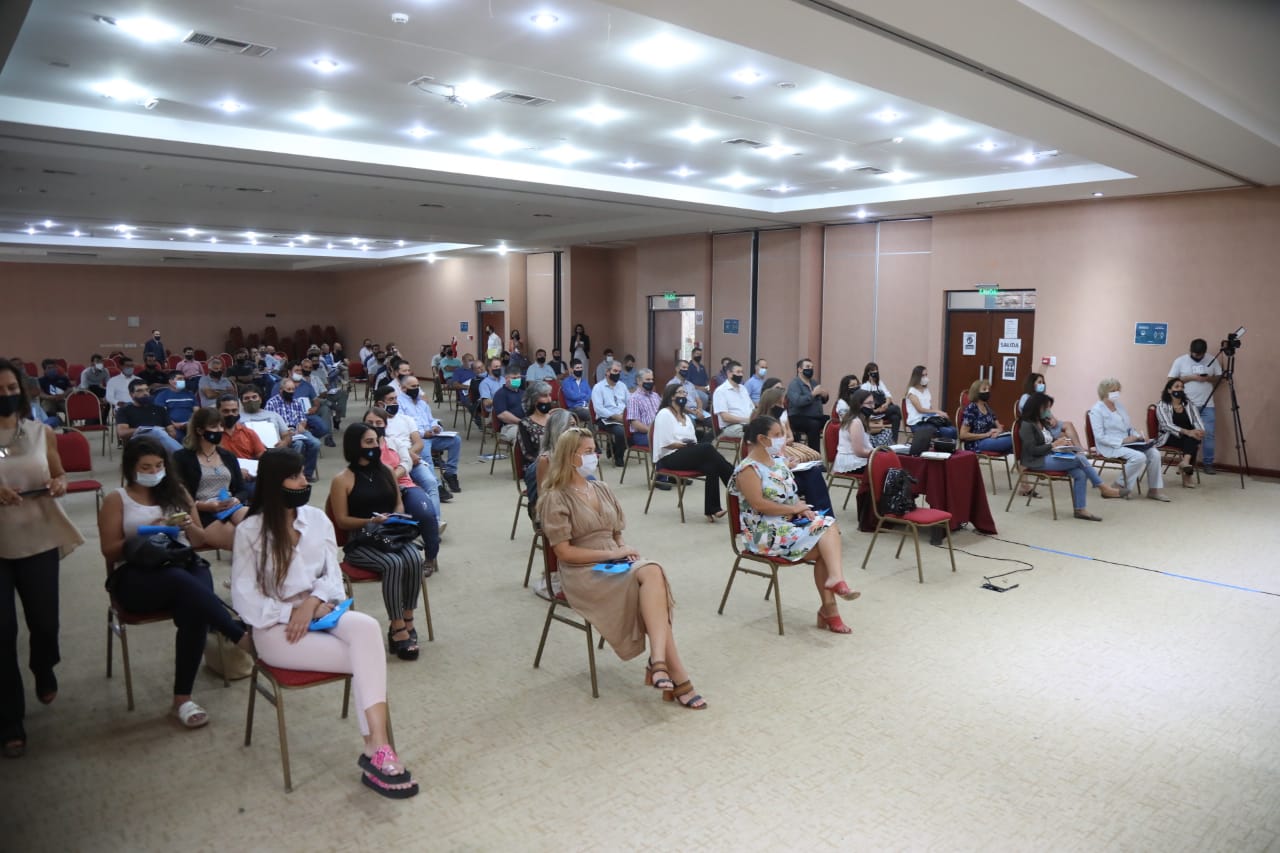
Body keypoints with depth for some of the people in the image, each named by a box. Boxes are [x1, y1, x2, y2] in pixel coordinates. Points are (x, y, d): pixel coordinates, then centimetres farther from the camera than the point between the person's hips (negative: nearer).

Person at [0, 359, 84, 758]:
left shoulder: (42, 433, 1)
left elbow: (59, 475, 13)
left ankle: (44, 672, 47)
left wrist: (59, 485, -10)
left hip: (39, 541, 2)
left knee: (44, 621, 13)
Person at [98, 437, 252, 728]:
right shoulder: (116, 500, 11)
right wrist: (144, 535, -11)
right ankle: (242, 635, -46)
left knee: (194, 609, -33)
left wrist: (188, 526, -3)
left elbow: (199, 541, 19)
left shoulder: (177, 492, 18)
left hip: (185, 565, 2)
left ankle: (183, 698, -27)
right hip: (136, 576, -2)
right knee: (183, 580, -39)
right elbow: (110, 552, 4)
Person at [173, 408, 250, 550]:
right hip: (202, 515, -4)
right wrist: (205, 505, -16)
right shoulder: (183, 457, 7)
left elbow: (243, 490, 18)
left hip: (232, 509, 4)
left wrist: (236, 500, -6)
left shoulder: (228, 456, 22)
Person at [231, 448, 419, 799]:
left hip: (321, 614, 4)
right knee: (366, 657, -26)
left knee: (366, 627, -32)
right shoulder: (250, 531, -5)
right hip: (278, 627, -4)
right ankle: (377, 749, -15)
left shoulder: (316, 519, 7)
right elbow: (245, 600, -7)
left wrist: (312, 603, -15)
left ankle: (376, 748, -35)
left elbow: (333, 576, 6)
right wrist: (294, 613, -17)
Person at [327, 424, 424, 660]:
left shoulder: (385, 471, 13)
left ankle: (407, 621, -18)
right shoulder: (342, 480, -3)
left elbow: (399, 504, 20)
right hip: (360, 542, -4)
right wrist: (372, 521, -18)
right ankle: (398, 630, -28)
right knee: (393, 564, -34)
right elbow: (342, 520, -4)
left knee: (414, 559, -28)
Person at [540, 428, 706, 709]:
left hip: (616, 563, 6)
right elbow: (563, 551, -12)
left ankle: (659, 663, -38)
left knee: (653, 572, -29)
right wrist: (611, 553, -15)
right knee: (651, 577, -29)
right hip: (583, 573, -6)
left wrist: (625, 548, -4)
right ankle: (675, 675, -29)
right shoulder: (556, 499, -6)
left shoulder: (602, 489, 16)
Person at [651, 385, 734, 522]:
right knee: (707, 448, -29)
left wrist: (694, 445, -6)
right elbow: (665, 443, -12)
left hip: (687, 456, 7)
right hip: (668, 459, -7)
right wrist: (686, 445, -13)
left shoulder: (686, 417, 22)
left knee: (711, 465, -26)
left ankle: (712, 509, -31)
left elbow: (693, 441, 16)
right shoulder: (664, 414, -2)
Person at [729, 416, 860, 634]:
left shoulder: (778, 460, 13)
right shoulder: (748, 469, -14)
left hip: (790, 522, 8)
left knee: (829, 525, -18)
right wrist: (794, 509, -15)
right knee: (823, 548, -18)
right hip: (765, 532, -8)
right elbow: (759, 504, -23)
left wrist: (802, 508, -4)